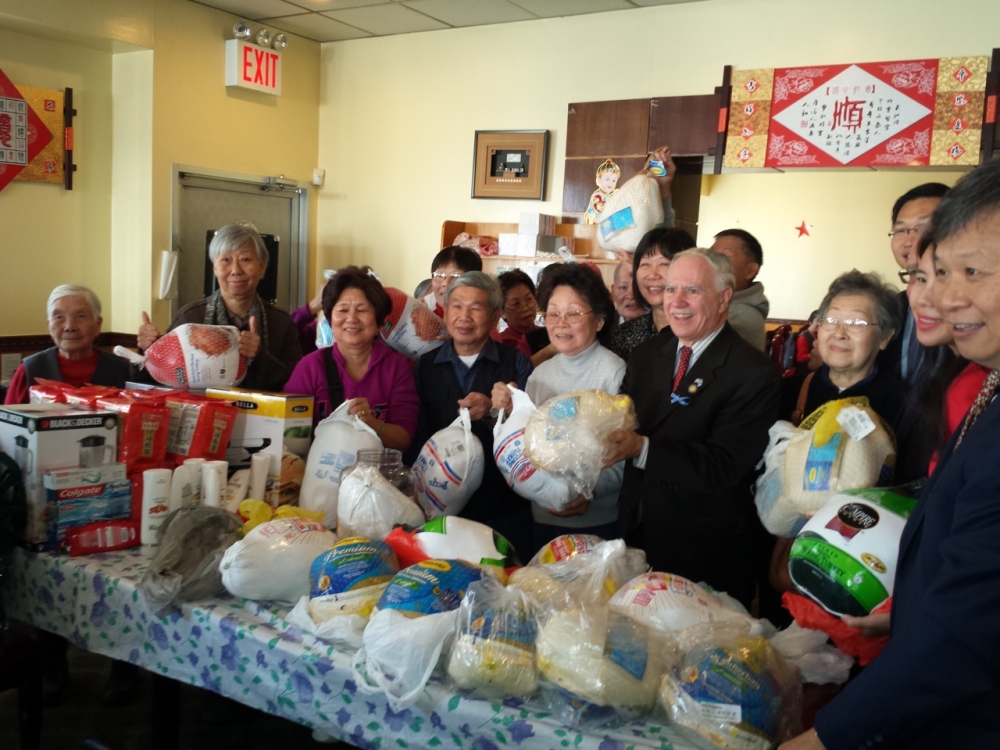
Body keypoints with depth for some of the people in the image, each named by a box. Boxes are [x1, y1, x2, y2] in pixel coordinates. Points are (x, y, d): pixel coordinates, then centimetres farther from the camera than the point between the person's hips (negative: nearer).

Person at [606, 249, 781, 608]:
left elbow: (723, 466, -23)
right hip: (637, 537, 6)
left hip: (706, 555, -5)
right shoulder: (646, 355, 6)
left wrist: (642, 448, -33)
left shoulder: (755, 374, -16)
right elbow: (620, 419, 4)